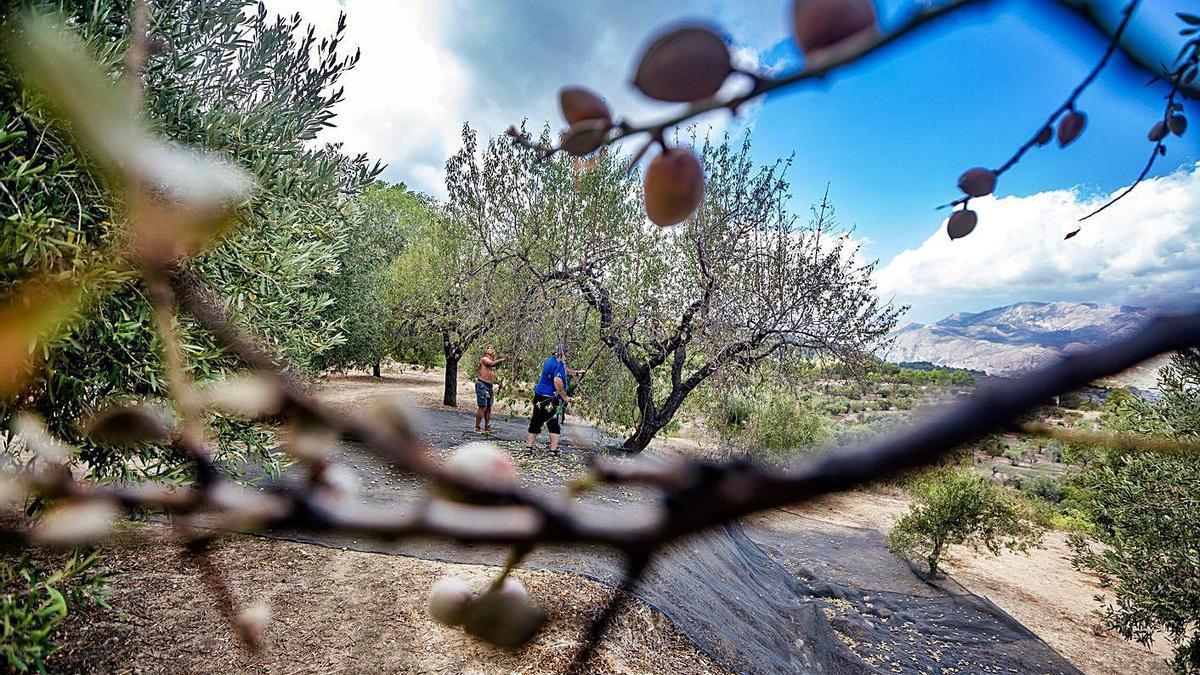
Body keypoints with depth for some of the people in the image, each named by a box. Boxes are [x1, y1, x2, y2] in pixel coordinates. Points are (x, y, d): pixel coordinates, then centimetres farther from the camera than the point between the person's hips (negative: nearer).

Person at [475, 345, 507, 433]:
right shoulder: (484, 359, -6)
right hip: (482, 384, -8)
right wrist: (503, 359, -33)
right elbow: (492, 364, -26)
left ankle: (487, 427, 18)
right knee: (483, 407, -10)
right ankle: (477, 428, -5)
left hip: (490, 386, 8)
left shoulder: (493, 360, 19)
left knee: (489, 407, 10)